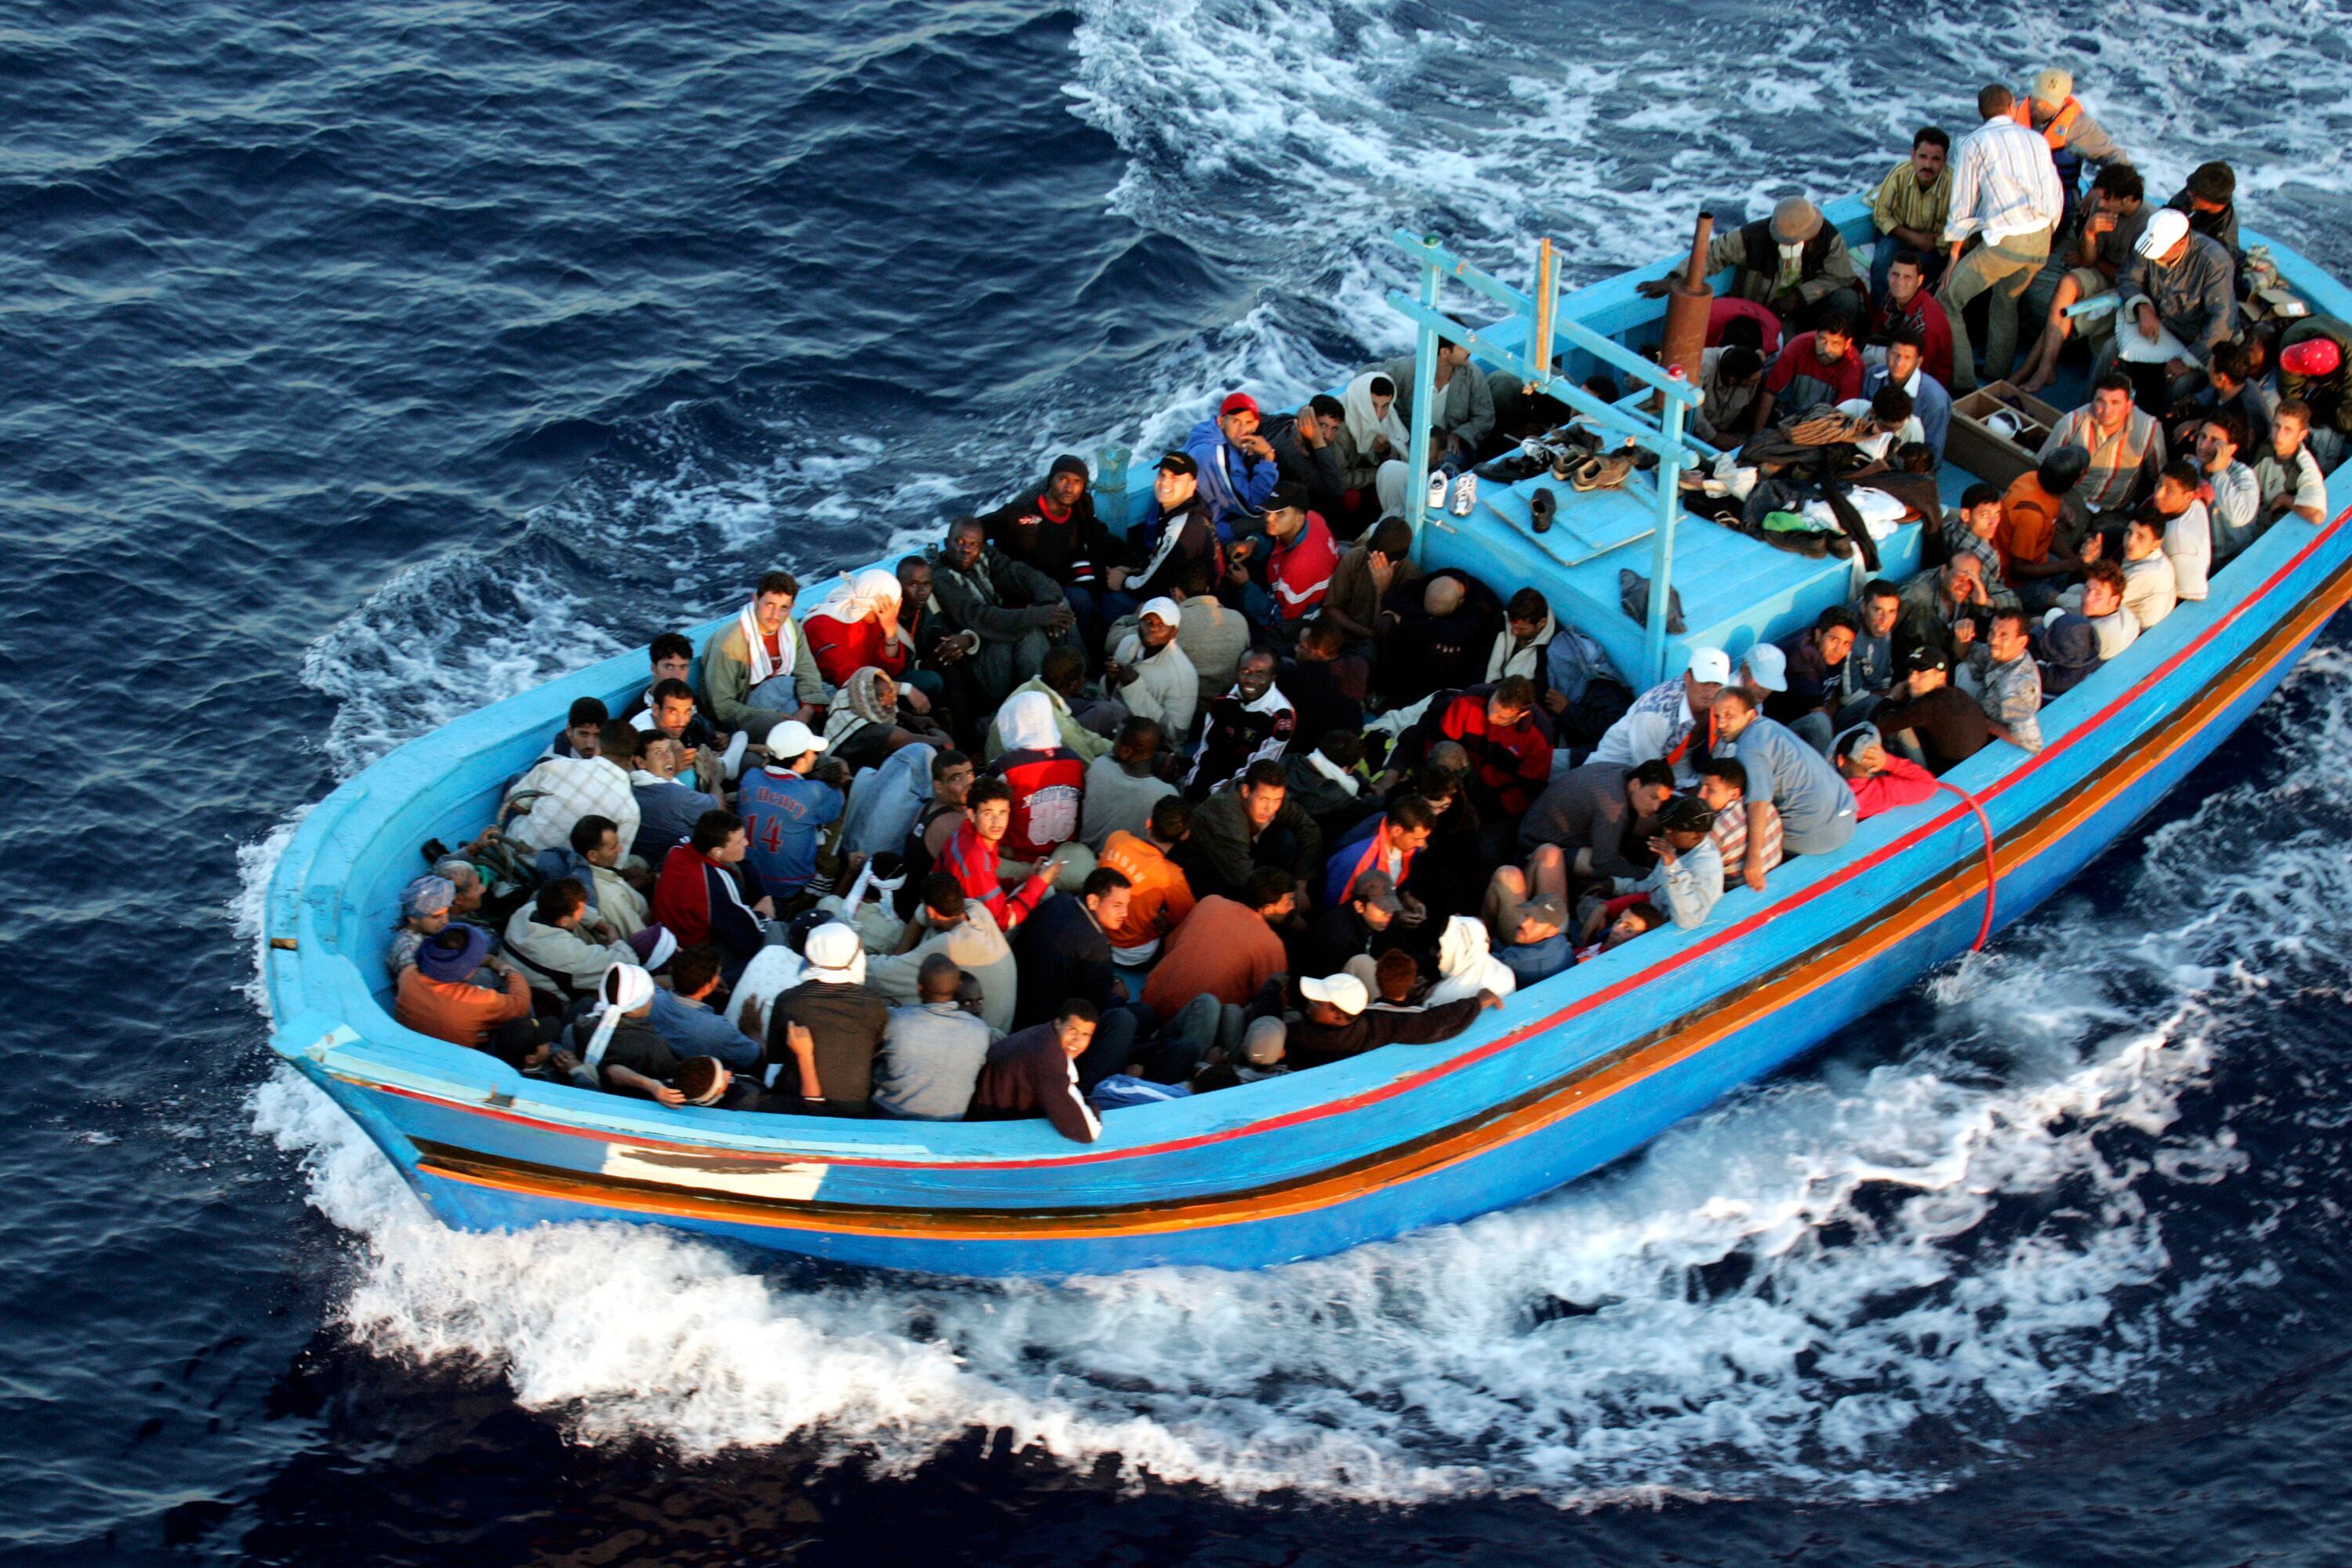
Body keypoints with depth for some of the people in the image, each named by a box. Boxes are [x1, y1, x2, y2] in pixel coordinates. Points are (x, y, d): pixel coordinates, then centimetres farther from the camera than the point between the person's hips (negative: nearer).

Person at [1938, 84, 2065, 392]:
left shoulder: (1973, 143, 5)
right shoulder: (2037, 140, 18)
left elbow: (1963, 205, 3)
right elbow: (2056, 197, 16)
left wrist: (1954, 256, 8)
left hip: (2005, 240, -6)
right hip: (2042, 240, 6)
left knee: (1947, 301, 5)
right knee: (2006, 301, 29)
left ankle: (1962, 384, -3)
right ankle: (1998, 376, 31)